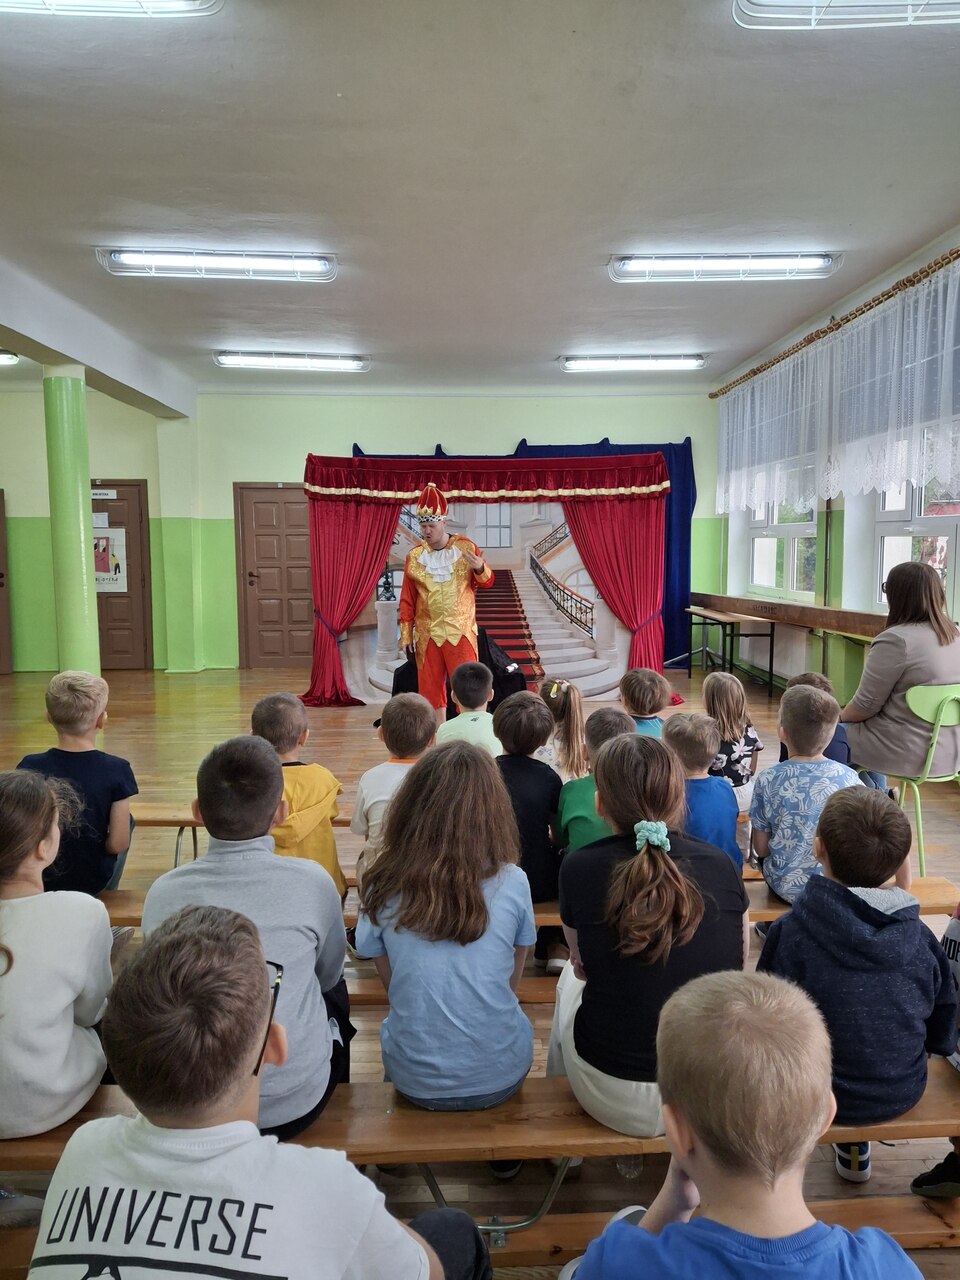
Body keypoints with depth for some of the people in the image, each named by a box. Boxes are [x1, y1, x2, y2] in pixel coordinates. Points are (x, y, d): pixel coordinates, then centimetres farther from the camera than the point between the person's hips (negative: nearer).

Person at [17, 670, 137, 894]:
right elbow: (118, 844, -18)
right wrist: (91, 849, 3)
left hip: (40, 879, 2)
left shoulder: (29, 767, -15)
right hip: (93, 881, -2)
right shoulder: (116, 770, -21)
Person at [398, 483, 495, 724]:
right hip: (427, 634, 2)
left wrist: (480, 568, -18)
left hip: (461, 631, -2)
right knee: (430, 688, 7)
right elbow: (407, 601, 6)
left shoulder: (465, 547, 0)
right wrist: (406, 635, 4)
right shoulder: (414, 556, 3)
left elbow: (487, 582, 5)